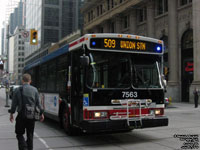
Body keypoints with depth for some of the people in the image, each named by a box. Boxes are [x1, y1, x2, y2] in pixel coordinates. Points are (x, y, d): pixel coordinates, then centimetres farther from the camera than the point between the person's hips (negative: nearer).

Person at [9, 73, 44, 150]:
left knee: (19, 134, 10)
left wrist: (11, 114, 10)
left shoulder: (17, 90, -4)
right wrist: (41, 114, 11)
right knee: (30, 135, 15)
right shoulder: (34, 90, -1)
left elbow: (14, 104, -2)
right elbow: (38, 103, 1)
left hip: (21, 115, -2)